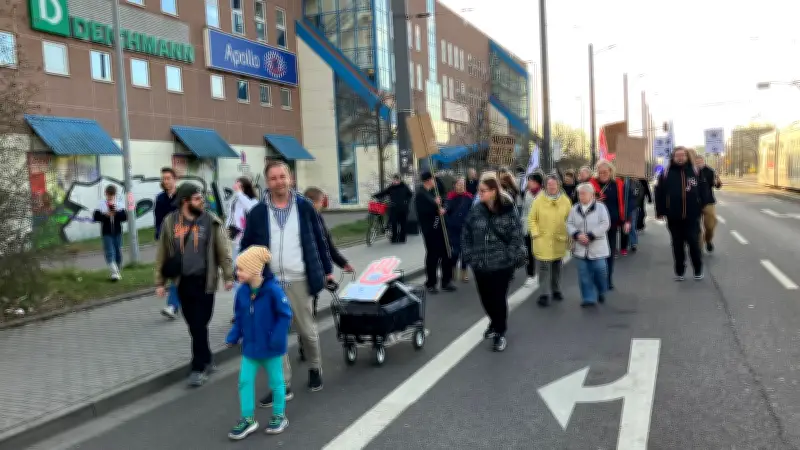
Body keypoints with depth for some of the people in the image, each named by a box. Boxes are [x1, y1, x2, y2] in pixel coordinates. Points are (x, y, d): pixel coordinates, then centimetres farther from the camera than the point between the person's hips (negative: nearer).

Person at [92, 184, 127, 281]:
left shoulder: (119, 204, 4)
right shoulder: (101, 204, 0)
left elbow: (125, 217, -5)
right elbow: (96, 217, -5)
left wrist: (116, 213, -19)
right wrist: (105, 215, -18)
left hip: (117, 232, 2)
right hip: (106, 232, -2)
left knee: (118, 252, 9)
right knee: (109, 253, -10)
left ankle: (118, 272, 23)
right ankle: (114, 273, -16)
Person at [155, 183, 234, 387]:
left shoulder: (211, 221, -5)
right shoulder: (170, 222, 1)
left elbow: (223, 250, -3)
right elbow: (162, 253, 6)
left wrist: (228, 276, -6)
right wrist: (160, 282, 6)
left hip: (204, 281, -3)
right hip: (182, 282, 3)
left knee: (200, 325, -1)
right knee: (193, 325, 12)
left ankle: (199, 368, 9)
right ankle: (206, 361, 28)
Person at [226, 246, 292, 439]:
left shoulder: (272, 290, -22)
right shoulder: (242, 291, -4)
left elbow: (285, 315, -18)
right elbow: (239, 318, 8)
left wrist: (277, 339, -22)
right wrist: (233, 337, -1)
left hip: (270, 348, -5)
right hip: (250, 347, 5)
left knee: (276, 381, 12)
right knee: (245, 381, 6)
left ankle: (279, 416, 28)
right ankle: (247, 419, 19)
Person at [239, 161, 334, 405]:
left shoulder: (304, 206, 0)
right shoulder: (257, 212, 0)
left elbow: (319, 240, 6)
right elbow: (247, 247, 6)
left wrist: (327, 269, 9)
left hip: (299, 280, -1)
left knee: (307, 330, 12)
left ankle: (315, 369, 37)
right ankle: (283, 385, 14)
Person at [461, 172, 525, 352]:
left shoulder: (508, 210, -10)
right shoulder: (475, 211, -1)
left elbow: (516, 236, -8)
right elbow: (466, 236, 5)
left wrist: (511, 257, -13)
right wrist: (469, 256, -1)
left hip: (502, 264, -4)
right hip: (480, 264, 4)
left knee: (499, 298, 4)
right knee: (486, 298, 15)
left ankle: (500, 333, 22)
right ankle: (495, 323, 43)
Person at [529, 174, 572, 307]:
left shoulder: (565, 200, 0)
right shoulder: (539, 200, -7)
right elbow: (532, 219, -1)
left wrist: (568, 235, 3)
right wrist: (535, 233, -9)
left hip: (559, 240, 3)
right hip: (543, 240, -3)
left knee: (557, 266, 15)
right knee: (544, 267, -5)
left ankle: (556, 290, 31)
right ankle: (545, 294, 0)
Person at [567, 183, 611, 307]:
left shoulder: (600, 207, -5)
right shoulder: (574, 209, 7)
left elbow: (604, 224, -12)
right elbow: (569, 224, 4)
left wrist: (590, 236, -19)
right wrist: (577, 234, -15)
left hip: (597, 247, -3)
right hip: (581, 248, 3)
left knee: (599, 271, -1)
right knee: (584, 274, 4)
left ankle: (601, 292, 26)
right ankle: (589, 298, 13)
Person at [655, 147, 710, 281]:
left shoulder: (695, 172, 2)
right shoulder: (666, 174, -2)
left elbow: (703, 191, 5)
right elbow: (659, 194, -1)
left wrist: (703, 208, 2)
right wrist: (660, 211, -3)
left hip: (692, 216, 0)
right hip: (674, 217, 0)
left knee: (694, 244, 5)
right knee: (677, 245, 9)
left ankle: (698, 271, 21)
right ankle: (679, 272, 20)